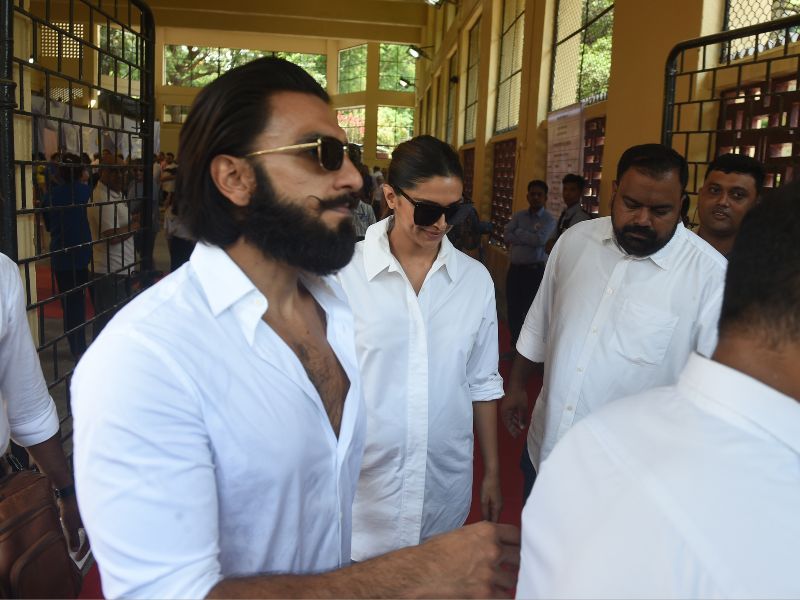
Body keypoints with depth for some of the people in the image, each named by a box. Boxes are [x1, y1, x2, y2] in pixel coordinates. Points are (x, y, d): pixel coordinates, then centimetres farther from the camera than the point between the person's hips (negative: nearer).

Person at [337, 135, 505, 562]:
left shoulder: (476, 279, 0)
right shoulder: (342, 273, -12)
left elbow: (482, 383, 7)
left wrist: (492, 472, 11)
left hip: (446, 491, 3)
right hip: (362, 491, -2)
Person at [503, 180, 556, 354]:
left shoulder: (549, 220, -2)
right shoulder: (518, 216, 11)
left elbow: (540, 239, -19)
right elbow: (506, 235, -3)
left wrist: (518, 234, -8)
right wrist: (529, 239, -12)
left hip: (535, 271, -4)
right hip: (515, 268, 5)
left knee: (530, 310, 0)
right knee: (513, 309, 10)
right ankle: (515, 346, 25)